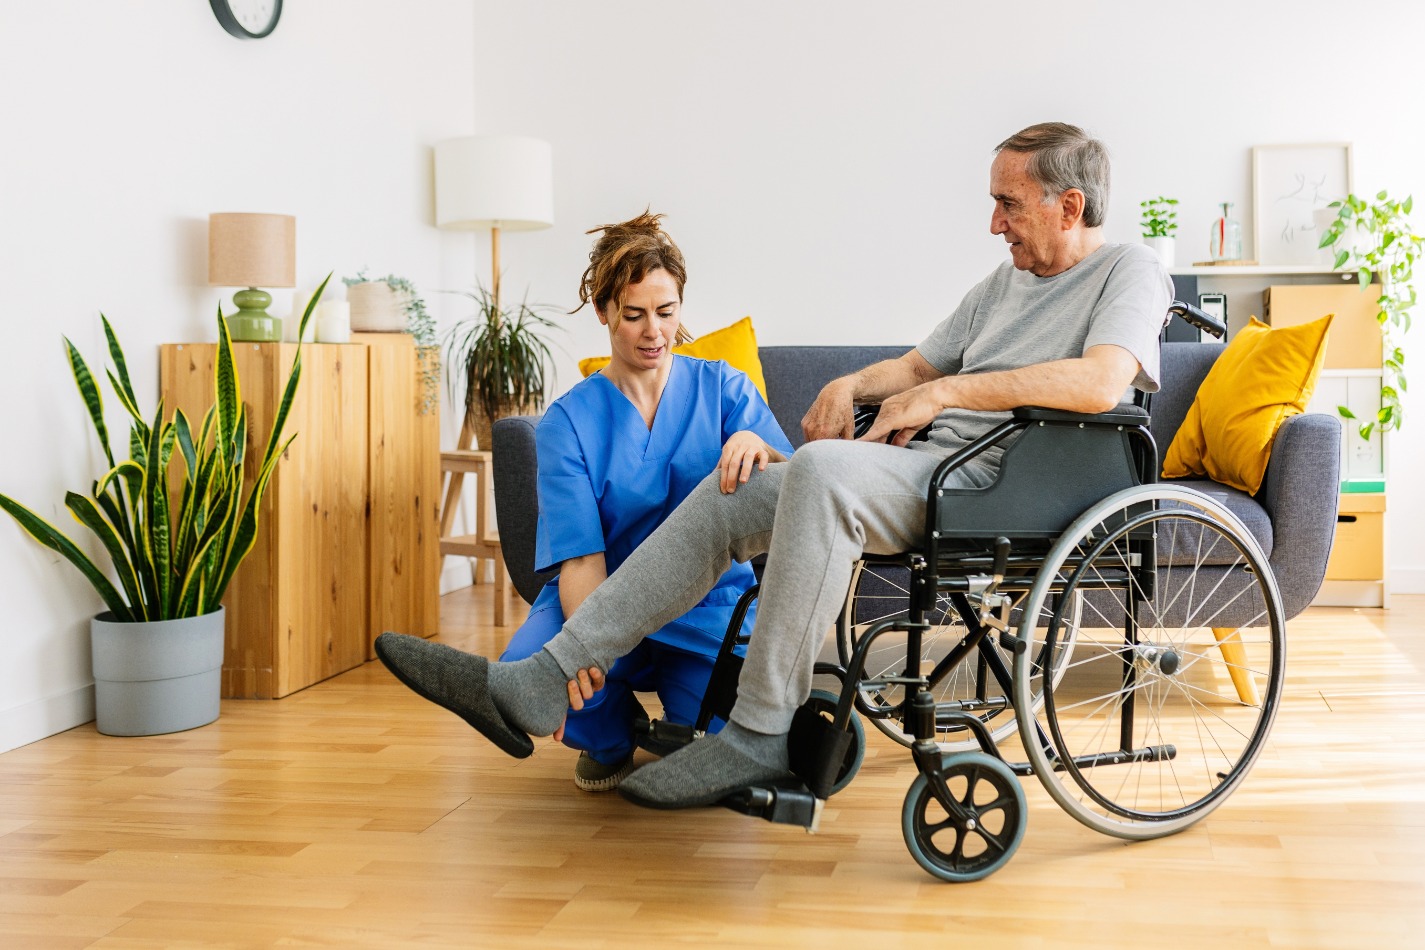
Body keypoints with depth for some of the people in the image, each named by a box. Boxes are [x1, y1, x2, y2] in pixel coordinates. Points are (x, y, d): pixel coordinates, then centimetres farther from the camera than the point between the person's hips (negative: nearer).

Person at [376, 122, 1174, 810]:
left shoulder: (1129, 269, 0)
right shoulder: (1005, 282, 25)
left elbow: (1100, 382, -20)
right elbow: (918, 365, 29)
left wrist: (947, 391, -16)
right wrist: (850, 386, 6)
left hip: (994, 477, -9)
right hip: (927, 463, 9)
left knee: (821, 470, -35)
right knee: (726, 497, -3)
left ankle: (762, 735, -29)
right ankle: (537, 687, -6)